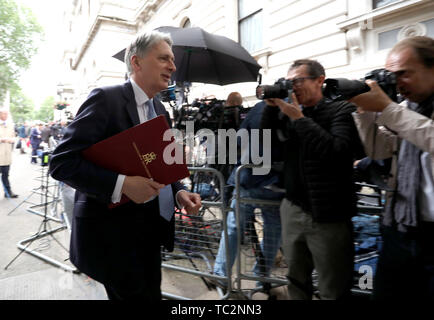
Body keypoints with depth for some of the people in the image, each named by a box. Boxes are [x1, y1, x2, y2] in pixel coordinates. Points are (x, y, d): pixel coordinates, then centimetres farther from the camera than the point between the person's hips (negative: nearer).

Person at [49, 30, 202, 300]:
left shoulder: (160, 111, 11)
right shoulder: (106, 99, -14)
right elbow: (62, 162, -19)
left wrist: (178, 192, -3)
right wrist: (122, 184, -29)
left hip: (149, 234, 8)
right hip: (114, 236, -7)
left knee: (150, 293, 20)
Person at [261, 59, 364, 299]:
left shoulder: (342, 110, -7)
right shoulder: (289, 113, 8)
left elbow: (338, 153, -23)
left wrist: (299, 117, -18)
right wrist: (271, 106, -9)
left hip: (328, 217, -4)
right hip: (292, 209, 5)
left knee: (333, 292, 8)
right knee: (296, 279, 19)